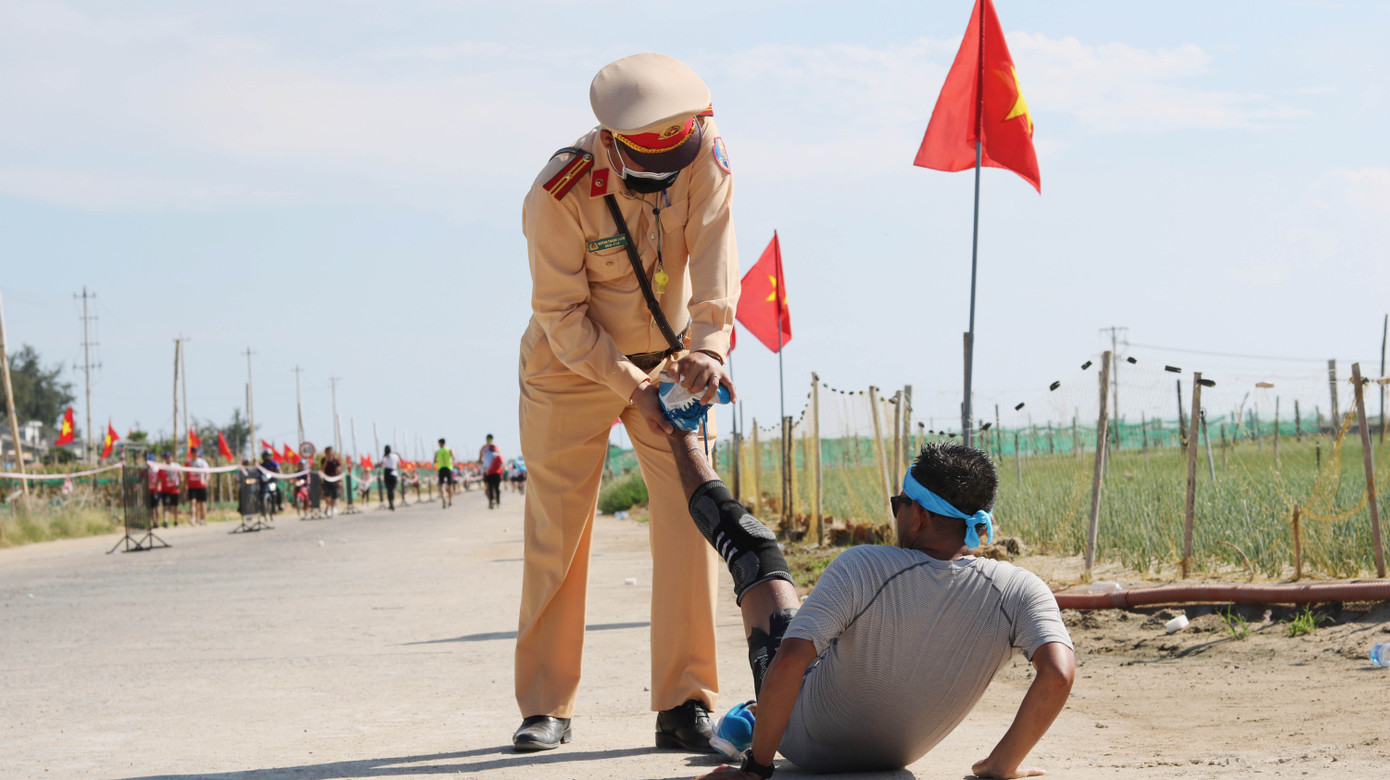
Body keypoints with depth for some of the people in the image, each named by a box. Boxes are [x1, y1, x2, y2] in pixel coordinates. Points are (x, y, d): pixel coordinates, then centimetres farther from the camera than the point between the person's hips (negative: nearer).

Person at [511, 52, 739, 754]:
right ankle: (545, 707, 12)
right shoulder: (560, 192, -26)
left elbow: (715, 271, -23)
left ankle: (684, 707, -5)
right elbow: (561, 314, -21)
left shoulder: (705, 161, -17)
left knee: (690, 517, -9)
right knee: (557, 534, 0)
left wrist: (707, 349, -41)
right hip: (573, 365, -2)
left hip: (668, 360, 2)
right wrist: (631, 387, -29)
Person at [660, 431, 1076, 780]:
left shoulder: (863, 567, -30)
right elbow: (1058, 675, -36)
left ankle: (684, 441, 42)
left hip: (806, 743, -3)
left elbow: (789, 661, -36)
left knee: (754, 548, 14)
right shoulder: (1020, 591, -23)